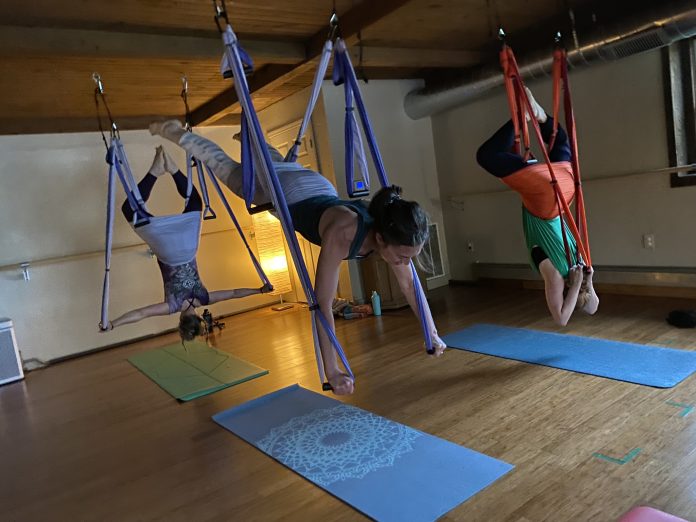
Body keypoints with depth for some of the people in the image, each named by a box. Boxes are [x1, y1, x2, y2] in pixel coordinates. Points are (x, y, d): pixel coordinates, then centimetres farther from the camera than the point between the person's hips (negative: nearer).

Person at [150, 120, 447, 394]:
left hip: (318, 187, 5)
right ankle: (178, 133, 43)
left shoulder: (393, 235, -29)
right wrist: (332, 371, -44)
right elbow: (323, 303, -46)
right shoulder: (342, 234, -47)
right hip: (284, 190, -5)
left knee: (281, 161, 37)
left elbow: (409, 285, -15)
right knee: (225, 166, 19)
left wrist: (433, 335, -11)